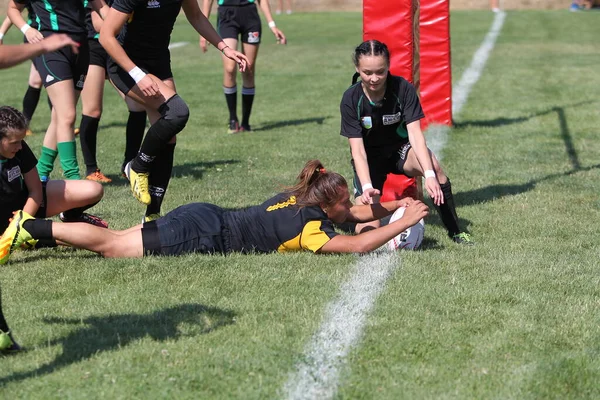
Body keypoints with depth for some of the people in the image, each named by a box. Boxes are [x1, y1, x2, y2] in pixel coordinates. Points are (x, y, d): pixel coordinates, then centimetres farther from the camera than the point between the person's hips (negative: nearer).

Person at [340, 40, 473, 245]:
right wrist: (367, 187, -37)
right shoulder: (351, 100, -19)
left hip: (400, 149, 1)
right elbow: (357, 150, -21)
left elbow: (415, 133, -25)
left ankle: (455, 231, -18)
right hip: (370, 158, 0)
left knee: (433, 165, -35)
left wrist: (429, 175, -39)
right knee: (368, 230, -15)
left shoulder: (403, 89, -19)